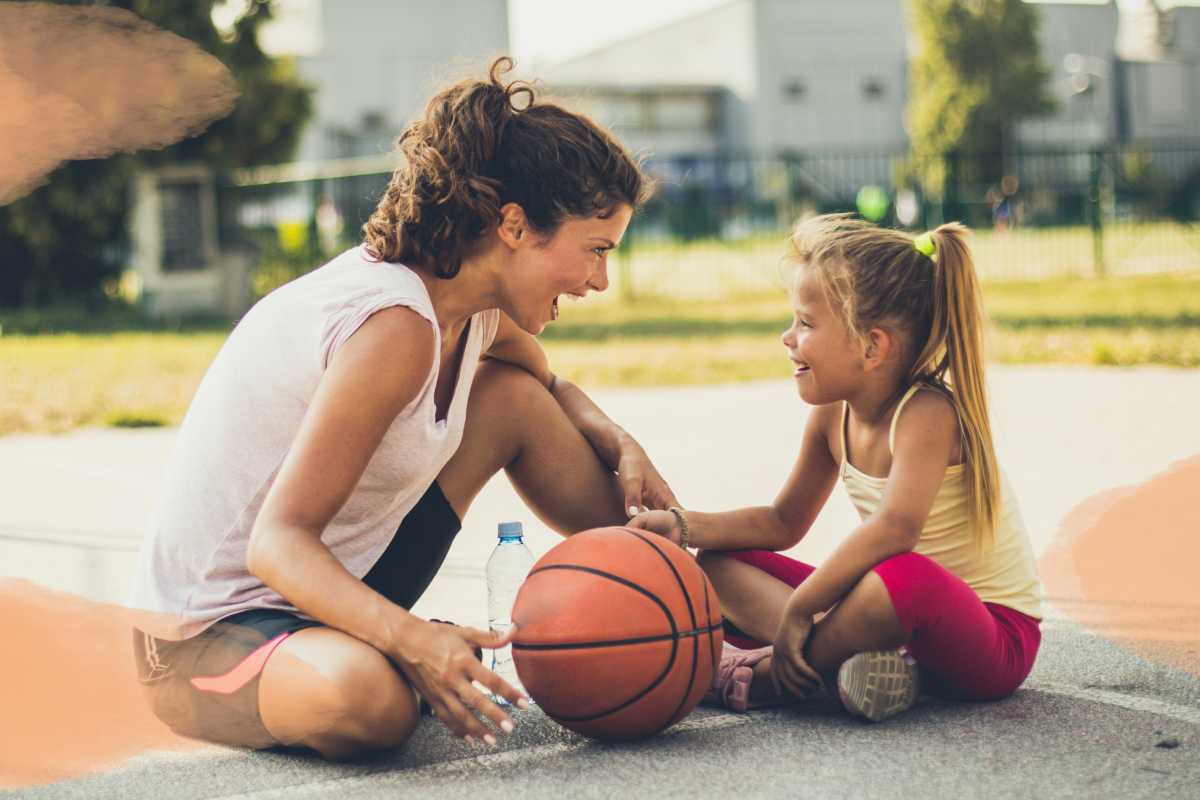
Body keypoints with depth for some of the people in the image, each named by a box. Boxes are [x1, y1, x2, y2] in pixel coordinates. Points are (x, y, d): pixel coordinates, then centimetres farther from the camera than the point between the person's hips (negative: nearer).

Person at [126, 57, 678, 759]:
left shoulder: (476, 307, -1)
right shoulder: (396, 328, -28)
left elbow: (552, 388, 23)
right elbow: (278, 543, -31)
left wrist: (622, 447, 2)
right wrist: (411, 639, -46)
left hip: (331, 583, 9)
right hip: (211, 630, -9)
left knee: (515, 396, 3)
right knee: (369, 699, -42)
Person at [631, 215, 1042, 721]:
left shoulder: (927, 413, -23)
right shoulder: (833, 415, 2)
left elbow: (894, 528, -40)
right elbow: (785, 521, 15)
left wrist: (797, 608, -33)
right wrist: (684, 527, 2)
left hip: (996, 636, -8)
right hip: (907, 609, 8)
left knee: (903, 576, -43)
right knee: (720, 564, 2)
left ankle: (761, 677, -19)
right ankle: (850, 659, -23)